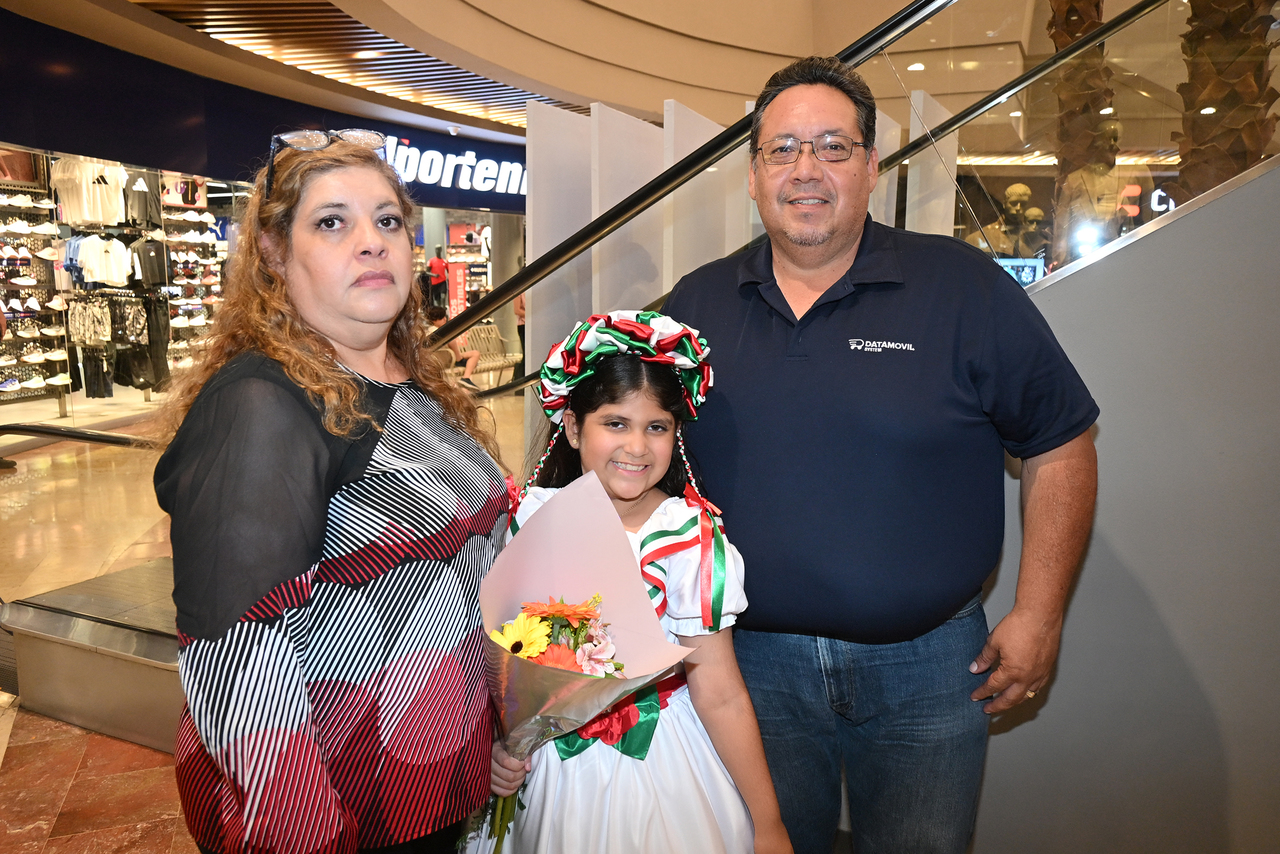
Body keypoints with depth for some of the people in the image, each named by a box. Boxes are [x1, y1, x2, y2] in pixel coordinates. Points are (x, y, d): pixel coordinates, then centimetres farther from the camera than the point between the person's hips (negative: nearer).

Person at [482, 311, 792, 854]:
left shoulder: (690, 535, -16)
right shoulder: (529, 516, -8)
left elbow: (719, 694, -14)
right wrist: (496, 739, -8)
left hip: (656, 761, -2)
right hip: (543, 757, 3)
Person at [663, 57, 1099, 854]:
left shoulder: (965, 287, -7)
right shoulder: (698, 303, 1)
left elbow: (1061, 444, -3)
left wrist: (1038, 616, -6)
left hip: (926, 667, -1)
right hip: (750, 660, 2)